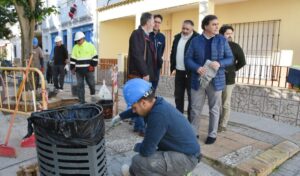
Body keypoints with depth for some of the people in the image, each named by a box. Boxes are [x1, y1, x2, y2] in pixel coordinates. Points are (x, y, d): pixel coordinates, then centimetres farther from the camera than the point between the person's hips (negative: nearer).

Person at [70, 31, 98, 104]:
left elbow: (95, 57, -1)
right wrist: (72, 68, 6)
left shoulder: (90, 46, 1)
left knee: (91, 83, 5)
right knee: (80, 85, 2)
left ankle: (93, 95, 34)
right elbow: (73, 59, 11)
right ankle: (82, 100, 10)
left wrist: (92, 65, -9)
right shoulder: (75, 47, 10)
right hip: (79, 70, 3)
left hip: (88, 69, -2)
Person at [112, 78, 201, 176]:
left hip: (186, 158, -9)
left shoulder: (159, 114, -31)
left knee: (138, 162, -19)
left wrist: (137, 146, -4)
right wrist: (121, 116, 29)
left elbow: (146, 150, -24)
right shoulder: (157, 104, -2)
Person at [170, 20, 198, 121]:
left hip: (190, 72, -6)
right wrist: (173, 68, 9)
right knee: (178, 96, 14)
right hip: (179, 72, 6)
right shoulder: (177, 37, 10)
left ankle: (190, 119, 14)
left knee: (191, 97, 3)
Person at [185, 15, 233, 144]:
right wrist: (197, 68, -19)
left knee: (214, 109, 9)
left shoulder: (222, 40, 4)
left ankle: (212, 134, 24)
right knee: (195, 108, 6)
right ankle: (194, 132, 23)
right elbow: (188, 59, -1)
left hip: (216, 81, 0)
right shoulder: (195, 41, 2)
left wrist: (219, 63, -18)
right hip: (198, 80, 0)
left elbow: (230, 58, 3)